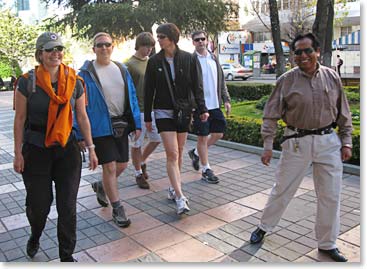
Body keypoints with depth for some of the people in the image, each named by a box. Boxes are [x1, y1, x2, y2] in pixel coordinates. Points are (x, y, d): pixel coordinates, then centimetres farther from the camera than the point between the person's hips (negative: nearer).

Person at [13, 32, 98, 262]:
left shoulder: (74, 82, 1)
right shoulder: (27, 82, -5)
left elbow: (82, 117, 5)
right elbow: (20, 119, -2)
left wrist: (91, 148, 3)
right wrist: (18, 153, -4)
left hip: (67, 149, 2)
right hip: (35, 150, -1)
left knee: (68, 206, 3)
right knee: (39, 202, 8)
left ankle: (67, 255, 20)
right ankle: (35, 236, 43)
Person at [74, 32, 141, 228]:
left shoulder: (121, 69, 9)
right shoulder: (86, 72, -5)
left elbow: (132, 97, 10)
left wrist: (137, 124, 3)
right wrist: (81, 134, -11)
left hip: (121, 124, 5)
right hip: (100, 126, -5)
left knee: (122, 164, 12)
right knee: (110, 166, -3)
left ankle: (101, 186, 41)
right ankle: (117, 209, 11)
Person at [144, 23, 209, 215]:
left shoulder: (189, 59, 0)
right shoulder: (154, 62, 0)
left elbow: (197, 86, 2)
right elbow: (148, 91, 3)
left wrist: (202, 109, -6)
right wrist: (147, 117, 4)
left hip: (184, 111, 2)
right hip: (164, 112, -2)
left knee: (178, 153, 11)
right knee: (172, 154, -10)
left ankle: (173, 188, 28)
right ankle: (180, 197, -11)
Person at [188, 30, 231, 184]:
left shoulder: (213, 59, 11)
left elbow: (221, 81, 16)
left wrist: (226, 100, 8)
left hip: (214, 105, 6)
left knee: (218, 133, 11)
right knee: (203, 137, 2)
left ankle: (196, 153, 32)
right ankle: (206, 170, 16)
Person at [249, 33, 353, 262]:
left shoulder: (332, 77, 2)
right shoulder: (287, 80, -6)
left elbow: (343, 113, 9)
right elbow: (271, 115, -4)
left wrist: (347, 142, 7)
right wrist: (268, 145, -7)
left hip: (328, 141, 3)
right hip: (297, 142, -2)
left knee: (331, 196, 8)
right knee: (283, 189, 9)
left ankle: (327, 244, 26)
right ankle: (265, 227, 32)